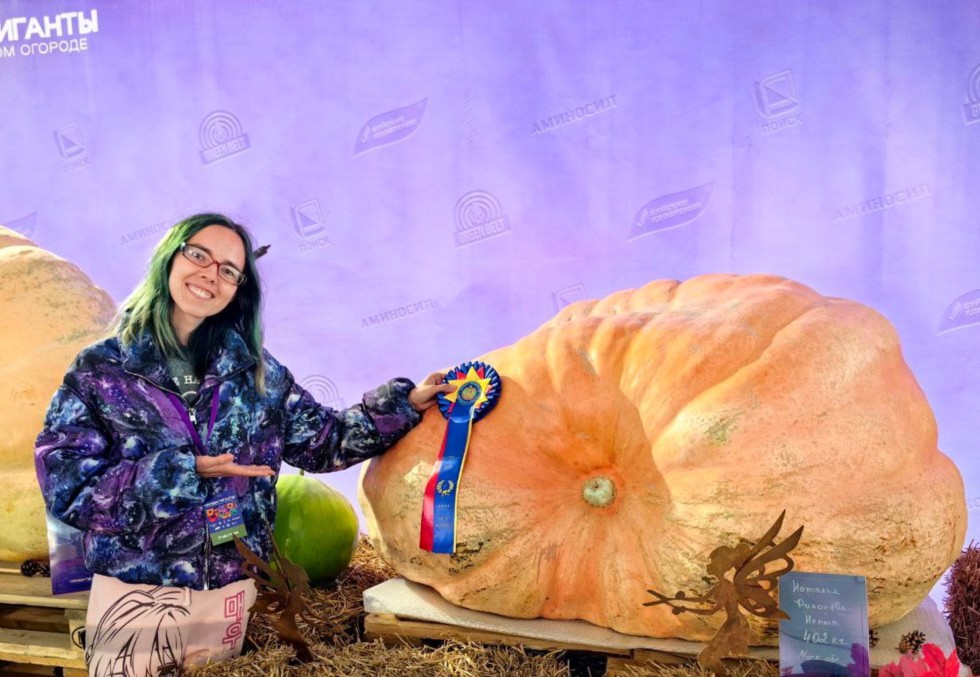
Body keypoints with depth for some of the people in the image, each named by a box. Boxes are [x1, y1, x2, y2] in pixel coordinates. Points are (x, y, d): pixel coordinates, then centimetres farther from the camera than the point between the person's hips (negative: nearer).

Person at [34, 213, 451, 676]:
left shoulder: (255, 371, 2)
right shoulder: (100, 369, -5)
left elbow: (325, 440, 6)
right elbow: (67, 488, -12)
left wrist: (405, 402, 0)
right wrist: (182, 472, -21)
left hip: (230, 598, 3)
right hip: (132, 597, -2)